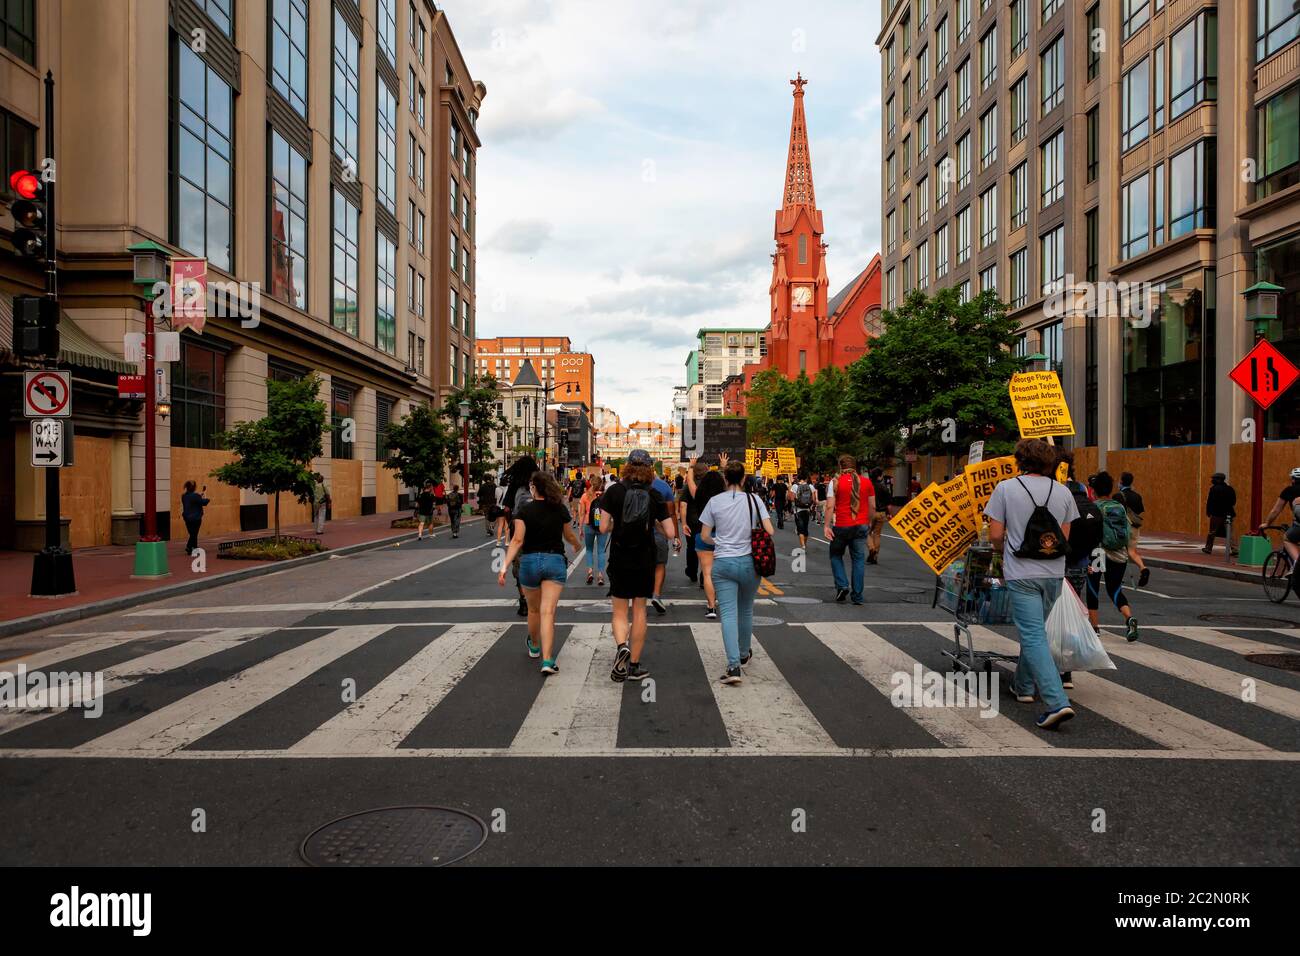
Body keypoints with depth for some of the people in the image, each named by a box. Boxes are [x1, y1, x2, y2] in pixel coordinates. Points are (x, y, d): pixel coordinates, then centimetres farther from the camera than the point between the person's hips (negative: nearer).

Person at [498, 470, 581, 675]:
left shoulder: (525, 509, -5)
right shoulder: (561, 509, 2)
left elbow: (517, 540, -13)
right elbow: (569, 536, 15)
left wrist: (505, 567, -14)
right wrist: (577, 545, 37)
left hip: (530, 561, 0)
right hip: (555, 560, 0)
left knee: (534, 609, 20)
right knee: (548, 612, -7)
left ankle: (534, 646, 43)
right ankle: (547, 660, -17)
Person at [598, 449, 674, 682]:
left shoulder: (614, 491, -7)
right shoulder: (655, 496, -4)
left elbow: (603, 528, -9)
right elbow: (670, 532, -5)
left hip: (620, 560, -1)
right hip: (645, 560, 1)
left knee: (619, 611, 10)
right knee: (639, 610, 11)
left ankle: (622, 645, -19)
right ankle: (634, 665, 14)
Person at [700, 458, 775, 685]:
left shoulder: (715, 501, -3)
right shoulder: (754, 499, -4)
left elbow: (704, 535, 1)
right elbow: (769, 531, -7)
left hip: (722, 563, -1)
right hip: (749, 562, 1)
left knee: (728, 613, -2)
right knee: (746, 610, 20)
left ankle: (734, 666, -14)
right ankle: (744, 653, 39)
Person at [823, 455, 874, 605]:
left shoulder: (835, 482, -5)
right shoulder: (866, 482, 3)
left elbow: (830, 506, -10)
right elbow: (872, 506, 7)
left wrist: (827, 526, -7)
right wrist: (869, 522, 21)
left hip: (841, 526, -2)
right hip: (861, 526, 2)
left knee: (836, 556, 17)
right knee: (859, 559, 8)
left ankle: (842, 586, 1)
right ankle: (857, 596, 9)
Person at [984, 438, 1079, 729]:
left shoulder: (1005, 488, -5)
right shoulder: (1063, 492, 5)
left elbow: (995, 535, -6)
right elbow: (1065, 539, 7)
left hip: (1021, 574, -4)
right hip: (1054, 574, 5)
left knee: (1033, 637, -6)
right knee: (1034, 631, 21)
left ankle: (1057, 703, -15)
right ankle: (1023, 686, 34)